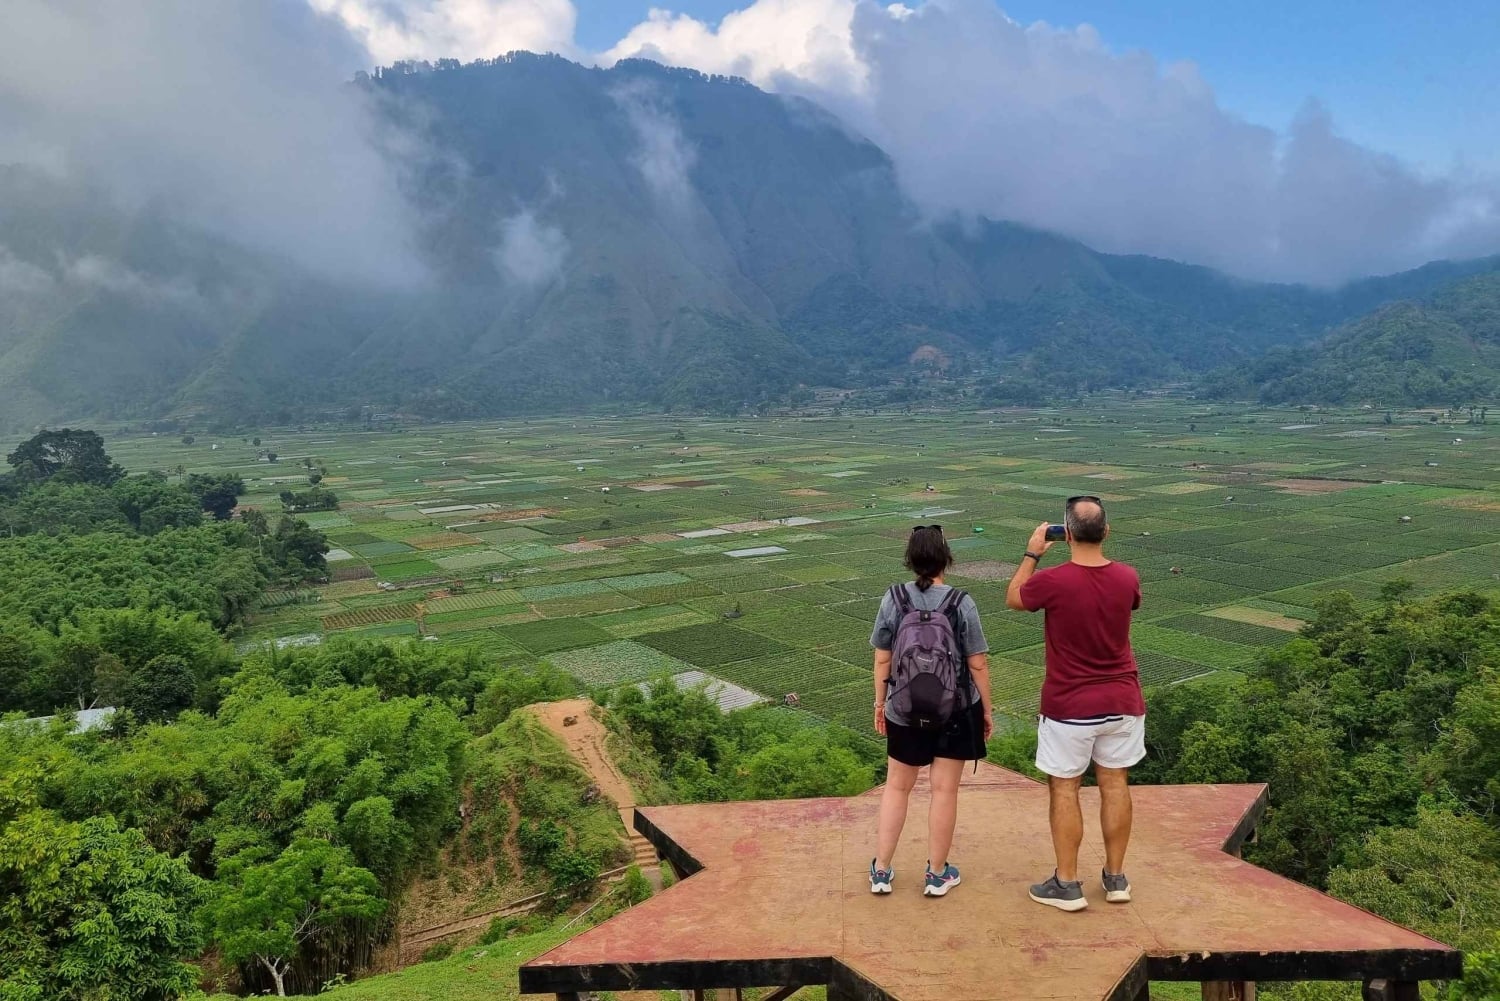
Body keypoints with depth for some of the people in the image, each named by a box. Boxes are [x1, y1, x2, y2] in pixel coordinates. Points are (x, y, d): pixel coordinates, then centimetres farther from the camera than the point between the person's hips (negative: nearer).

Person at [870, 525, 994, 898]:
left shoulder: (894, 599, -10)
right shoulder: (961, 604, -13)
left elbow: (882, 659, -4)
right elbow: (978, 664, -9)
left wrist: (880, 703, 9)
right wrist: (987, 709, 4)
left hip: (904, 711, 1)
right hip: (955, 712, -1)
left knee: (897, 787, 16)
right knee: (945, 790, 11)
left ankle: (881, 870, 22)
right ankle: (937, 874, 23)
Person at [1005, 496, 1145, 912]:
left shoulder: (1052, 582, -20)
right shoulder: (1127, 578, -9)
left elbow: (1013, 598, 1)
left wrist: (1032, 554, 10)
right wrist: (1095, 551, 16)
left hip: (1069, 706, -4)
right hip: (1122, 701, 4)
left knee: (1064, 789, 8)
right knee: (1114, 785, 14)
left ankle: (1067, 884, 15)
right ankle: (1116, 878, 26)